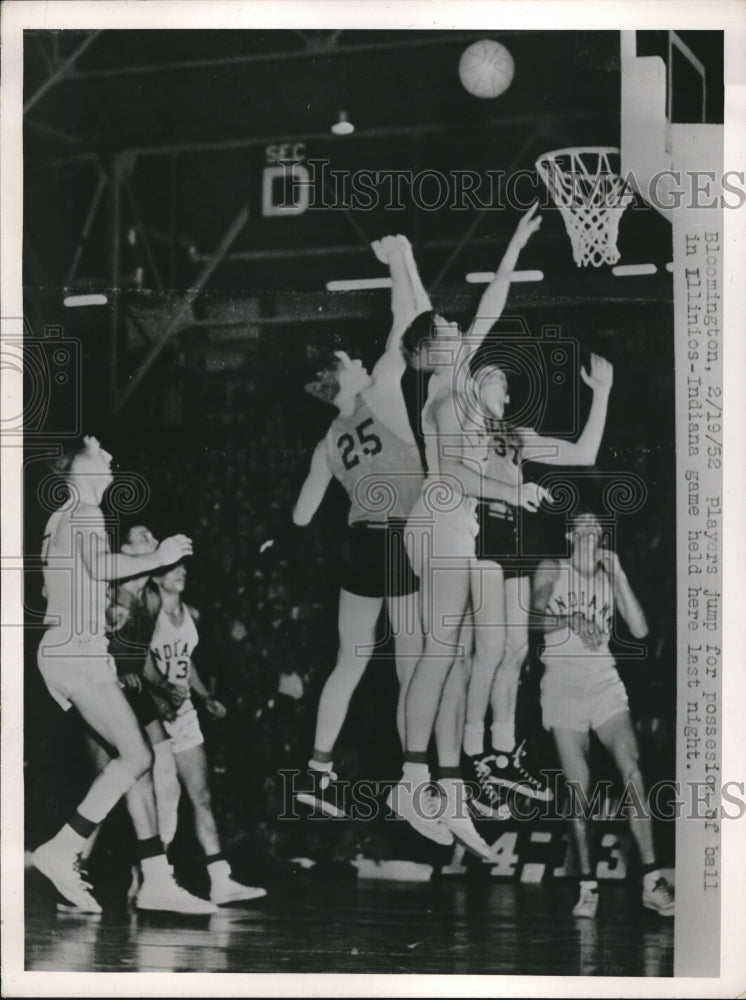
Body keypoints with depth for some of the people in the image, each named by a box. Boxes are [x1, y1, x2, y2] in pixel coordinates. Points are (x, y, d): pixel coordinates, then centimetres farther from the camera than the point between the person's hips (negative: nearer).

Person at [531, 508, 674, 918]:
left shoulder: (609, 575, 11)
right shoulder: (551, 570, 6)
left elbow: (640, 630, 0)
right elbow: (536, 618, -5)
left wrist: (618, 574, -3)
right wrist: (572, 622, -23)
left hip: (604, 683, 1)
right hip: (563, 682, -1)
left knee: (632, 769, -18)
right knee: (578, 787, -4)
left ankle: (651, 879, -20)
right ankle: (587, 885, 4)